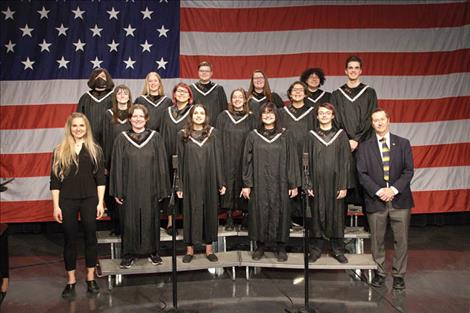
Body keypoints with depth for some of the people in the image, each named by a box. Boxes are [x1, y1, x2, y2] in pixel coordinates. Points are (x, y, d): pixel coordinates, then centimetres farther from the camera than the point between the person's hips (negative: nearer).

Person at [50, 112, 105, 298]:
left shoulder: (95, 150, 4)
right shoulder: (60, 151, 3)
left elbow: (100, 178, 2)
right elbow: (55, 180, 2)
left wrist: (100, 202, -4)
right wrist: (56, 206, -3)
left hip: (89, 200, 0)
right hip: (67, 201, 0)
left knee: (90, 237, 7)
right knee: (70, 239, 7)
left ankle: (90, 278, 21)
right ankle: (71, 281, 20)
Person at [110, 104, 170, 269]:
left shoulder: (155, 137, 0)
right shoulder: (122, 138, 1)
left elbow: (161, 164, 1)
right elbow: (117, 165, 1)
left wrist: (162, 189, -2)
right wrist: (117, 191, -3)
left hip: (149, 188, 0)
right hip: (129, 188, 0)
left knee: (150, 220, 9)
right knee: (129, 221, 7)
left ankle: (152, 251, 25)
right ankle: (129, 254, 21)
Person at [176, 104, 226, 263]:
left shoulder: (213, 133, 3)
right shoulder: (183, 135, 2)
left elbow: (218, 158, 2)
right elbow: (180, 161, 1)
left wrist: (221, 183, -2)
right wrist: (179, 185, -3)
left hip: (209, 180, 1)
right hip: (191, 181, -1)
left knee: (209, 211, 8)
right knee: (190, 212, 6)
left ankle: (209, 248, 19)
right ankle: (190, 248, 18)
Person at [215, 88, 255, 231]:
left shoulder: (250, 118, 6)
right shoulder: (223, 117, 5)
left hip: (244, 159, 0)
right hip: (227, 159, 0)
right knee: (228, 184, 0)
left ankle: (246, 215, 14)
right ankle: (229, 217, 9)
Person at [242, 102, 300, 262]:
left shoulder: (285, 135, 2)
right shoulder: (253, 136, 4)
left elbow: (292, 160, 1)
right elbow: (247, 161, 3)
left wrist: (293, 184, -3)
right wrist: (247, 184, -3)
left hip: (279, 183, 0)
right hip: (259, 183, 1)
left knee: (279, 212, 4)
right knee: (259, 212, 5)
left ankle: (281, 248, 18)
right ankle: (260, 246, 20)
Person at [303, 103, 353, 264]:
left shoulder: (341, 135, 3)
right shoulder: (311, 136, 4)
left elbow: (345, 160, 0)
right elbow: (307, 161, 3)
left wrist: (344, 185, -6)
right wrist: (307, 185, -4)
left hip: (335, 182, 0)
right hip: (317, 182, 0)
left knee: (336, 215, 6)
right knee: (317, 215, 6)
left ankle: (337, 249, 20)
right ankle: (316, 249, 18)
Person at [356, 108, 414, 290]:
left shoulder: (403, 144, 6)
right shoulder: (365, 147, 5)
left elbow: (408, 171, -1)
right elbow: (362, 174, -2)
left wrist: (393, 189, -13)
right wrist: (378, 191, -14)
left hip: (399, 199, 0)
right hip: (375, 200, 0)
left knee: (401, 239, 6)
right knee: (377, 240, 8)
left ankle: (399, 274, 21)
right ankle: (380, 272, 24)